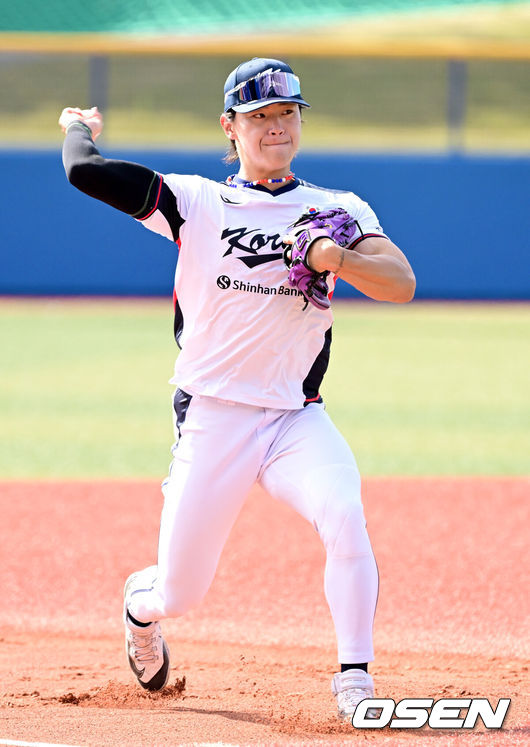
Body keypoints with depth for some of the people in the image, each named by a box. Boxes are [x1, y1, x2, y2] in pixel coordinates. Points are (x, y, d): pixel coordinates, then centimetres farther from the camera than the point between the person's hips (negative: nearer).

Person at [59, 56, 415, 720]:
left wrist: (336, 259, -26)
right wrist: (80, 126, 14)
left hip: (297, 418, 1)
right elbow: (84, 170, -7)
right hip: (211, 419, -1)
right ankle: (140, 604, 41)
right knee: (180, 592, 3)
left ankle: (355, 681, -20)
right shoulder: (195, 201, 2)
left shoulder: (337, 211, 6)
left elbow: (402, 284, -10)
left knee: (344, 517, -29)